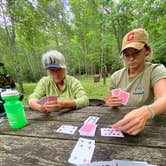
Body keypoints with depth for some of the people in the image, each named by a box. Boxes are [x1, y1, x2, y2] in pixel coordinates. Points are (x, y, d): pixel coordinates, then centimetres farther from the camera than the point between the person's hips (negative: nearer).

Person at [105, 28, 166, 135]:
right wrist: (111, 103, -16)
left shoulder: (156, 70, -10)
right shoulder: (116, 76, -1)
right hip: (120, 124, 3)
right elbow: (109, 103, 6)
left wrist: (145, 112, -48)